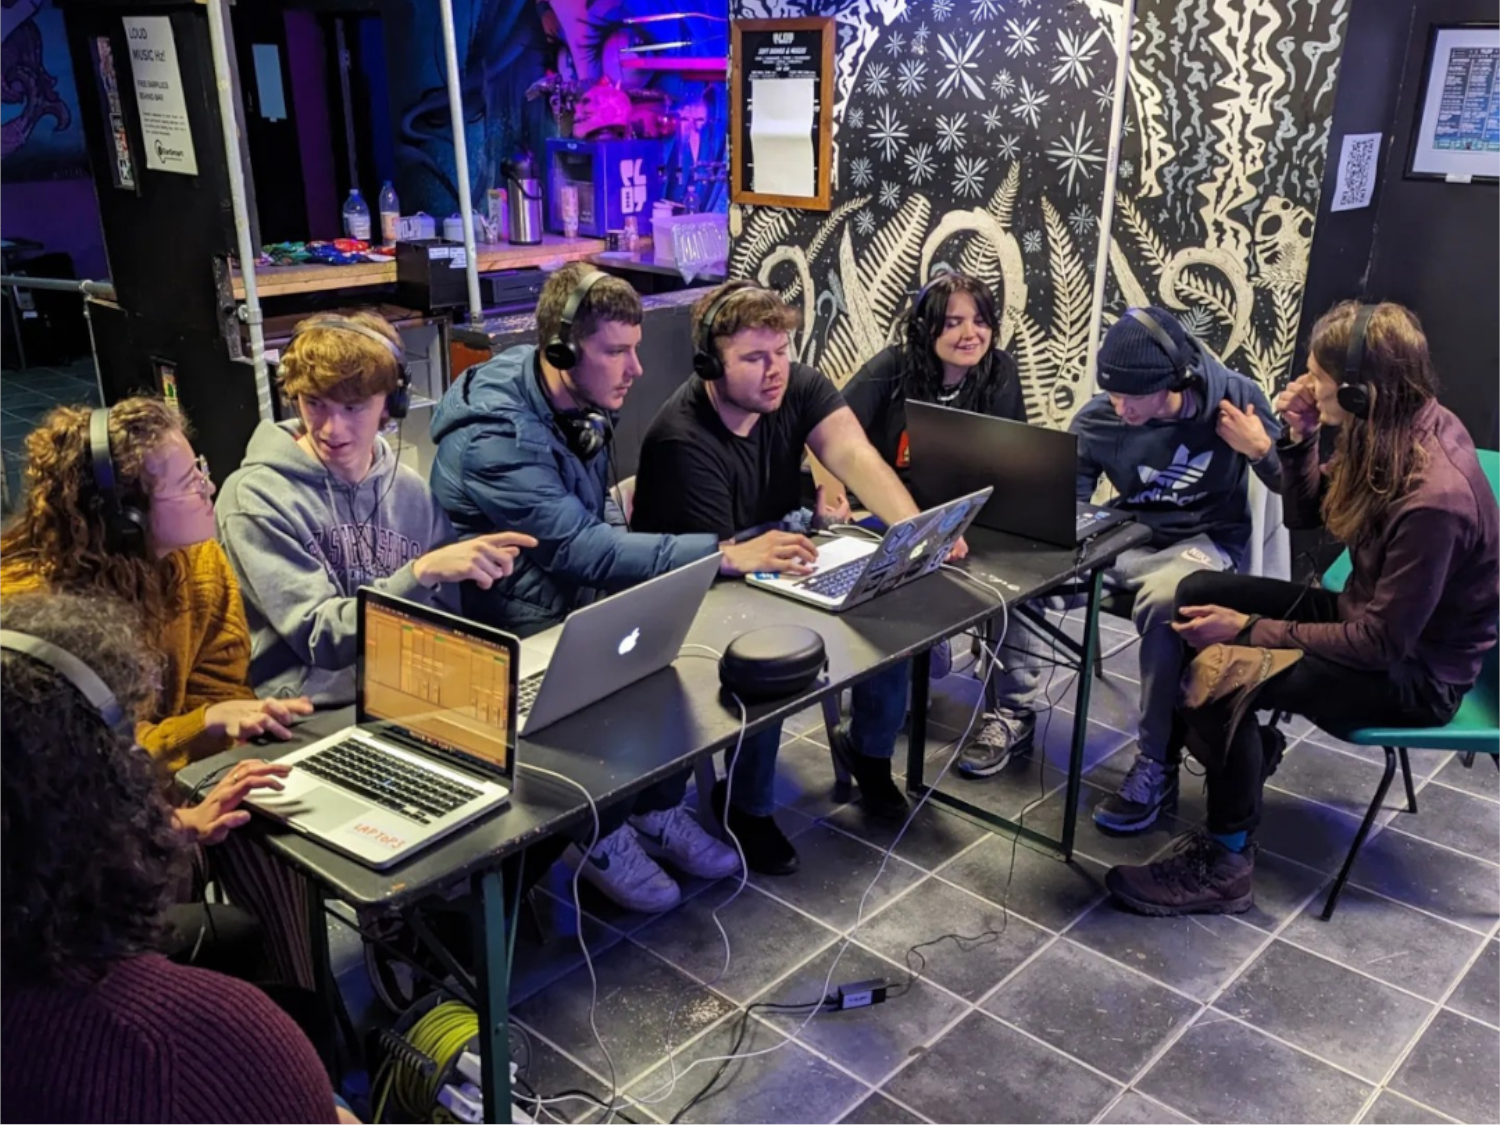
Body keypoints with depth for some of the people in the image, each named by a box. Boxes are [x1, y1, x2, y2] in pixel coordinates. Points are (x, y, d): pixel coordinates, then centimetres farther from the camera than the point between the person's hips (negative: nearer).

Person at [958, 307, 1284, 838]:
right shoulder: (1097, 419, -8)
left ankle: (1157, 764, -25)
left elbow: (1292, 489, 0)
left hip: (1206, 542, -3)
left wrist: (1261, 450, -20)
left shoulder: (1235, 395, -11)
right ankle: (1015, 715, -6)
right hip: (1130, 538, 3)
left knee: (1163, 596, -39)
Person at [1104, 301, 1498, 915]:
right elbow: (1305, 516, 8)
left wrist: (1250, 630, -23)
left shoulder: (1434, 497, -32)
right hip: (1369, 614, 9)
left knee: (1218, 673, -27)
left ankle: (1226, 865, -10)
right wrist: (1300, 439, -10)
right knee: (1197, 593, 1)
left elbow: (1384, 642, -27)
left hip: (1416, 671, -9)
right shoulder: (1391, 432, -6)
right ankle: (1249, 747, 19)